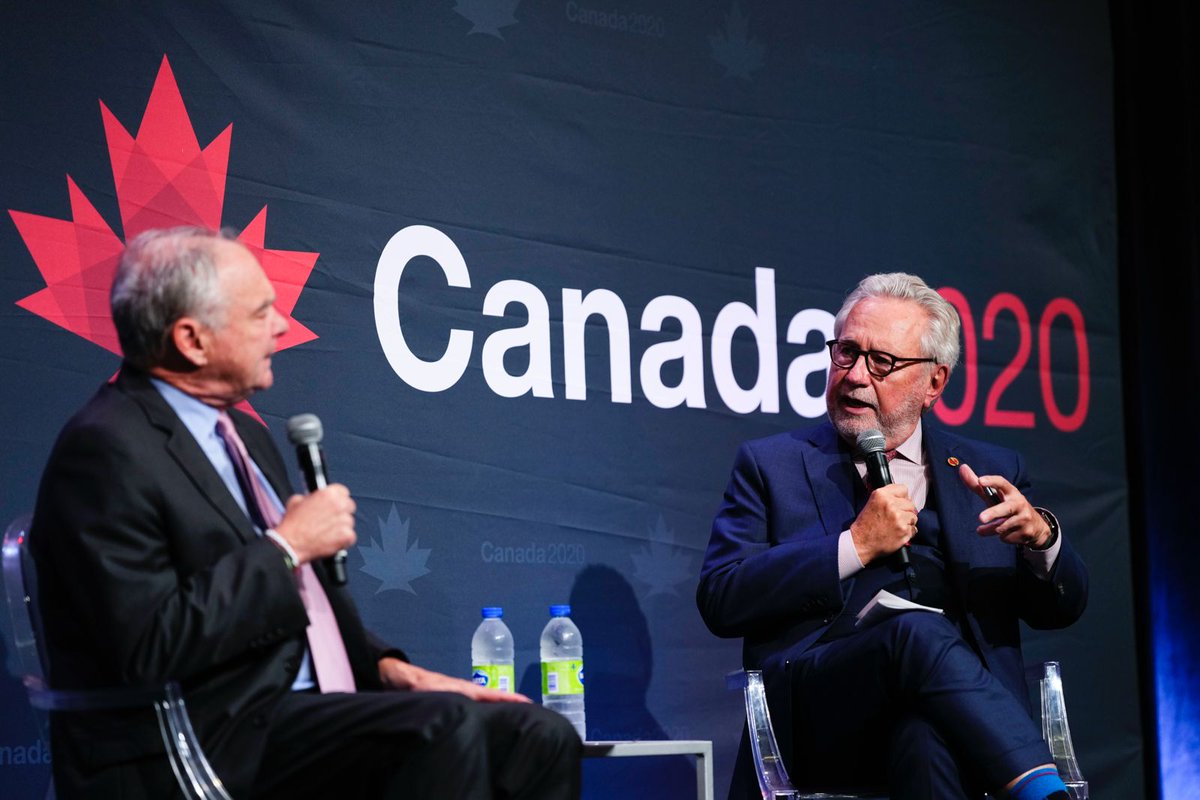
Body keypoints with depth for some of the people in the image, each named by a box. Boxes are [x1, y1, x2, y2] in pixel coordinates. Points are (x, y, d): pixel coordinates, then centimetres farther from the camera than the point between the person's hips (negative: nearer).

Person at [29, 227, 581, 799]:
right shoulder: (105, 449, -12)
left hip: (300, 714, 9)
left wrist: (389, 669, 8)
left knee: (540, 740, -10)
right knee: (445, 728, -30)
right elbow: (152, 648, -21)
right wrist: (286, 547, -13)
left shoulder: (244, 434, 19)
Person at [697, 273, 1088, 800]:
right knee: (919, 631, -35)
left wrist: (1039, 538, -4)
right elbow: (719, 602, 3)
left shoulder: (988, 472, 23)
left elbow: (1062, 608, 20)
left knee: (925, 734, -38)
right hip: (816, 713, -1)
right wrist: (855, 546, -5)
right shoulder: (772, 464, 17)